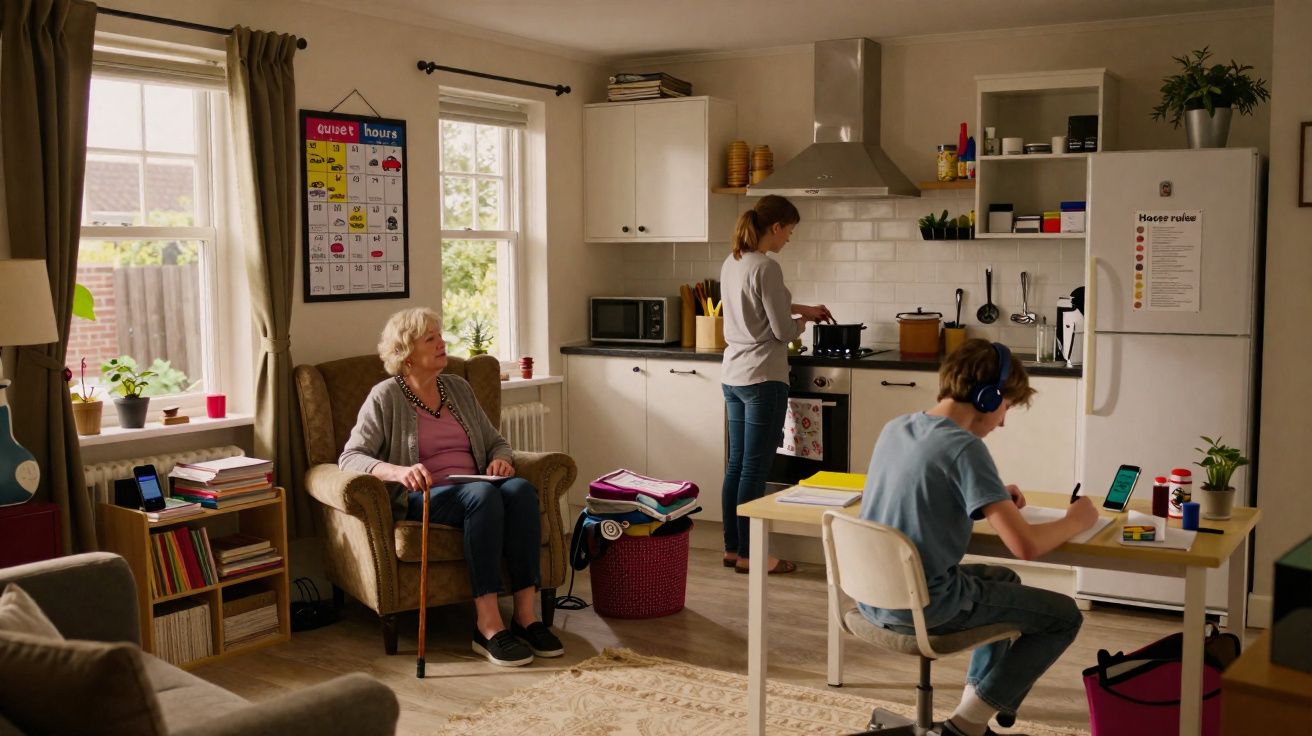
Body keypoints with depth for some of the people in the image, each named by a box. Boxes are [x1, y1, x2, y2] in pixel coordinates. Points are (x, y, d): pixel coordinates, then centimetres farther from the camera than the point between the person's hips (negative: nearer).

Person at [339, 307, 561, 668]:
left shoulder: (459, 388, 17)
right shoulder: (385, 397, 0)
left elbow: (496, 441, 23)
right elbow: (350, 457, -10)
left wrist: (500, 459, -2)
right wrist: (398, 471, -30)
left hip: (474, 491, 5)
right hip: (421, 499, -5)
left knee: (520, 488, -29)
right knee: (483, 494, -36)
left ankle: (525, 614, -30)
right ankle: (488, 625, -36)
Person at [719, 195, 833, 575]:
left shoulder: (731, 263, 10)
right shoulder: (766, 267, -17)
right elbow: (783, 331, -15)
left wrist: (803, 308, 27)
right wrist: (802, 322, 6)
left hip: (733, 377, 9)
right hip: (762, 379, -9)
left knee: (736, 465, 13)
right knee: (755, 470, -1)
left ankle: (732, 548, 20)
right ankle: (748, 554, 7)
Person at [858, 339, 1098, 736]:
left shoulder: (895, 428, 4)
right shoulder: (964, 447, -20)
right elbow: (1025, 545, -23)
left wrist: (993, 498, 14)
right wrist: (1075, 521, -4)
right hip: (923, 607, -8)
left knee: (1004, 581, 31)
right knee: (1064, 615, 9)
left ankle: (977, 702, 30)